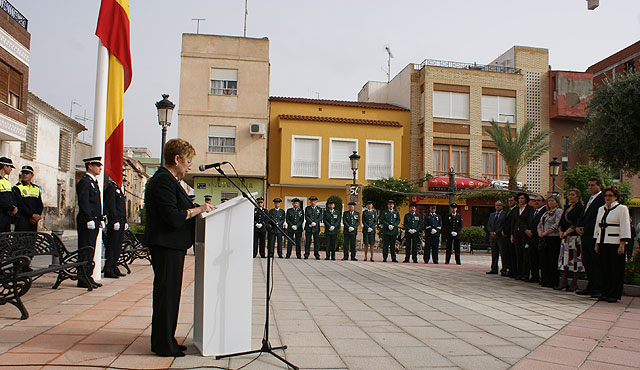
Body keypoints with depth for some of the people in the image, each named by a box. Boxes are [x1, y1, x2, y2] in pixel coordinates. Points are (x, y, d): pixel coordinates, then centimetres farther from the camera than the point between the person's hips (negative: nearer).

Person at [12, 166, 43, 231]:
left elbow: (40, 205, 14)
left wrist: (37, 216, -5)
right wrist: (33, 215, -16)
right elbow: (20, 204, -10)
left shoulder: (37, 188, 17)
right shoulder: (17, 188, 1)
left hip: (33, 221, 5)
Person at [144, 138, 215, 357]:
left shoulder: (168, 180, 19)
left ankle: (164, 341, 26)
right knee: (167, 293, -4)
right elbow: (173, 218, -23)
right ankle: (164, 345, 6)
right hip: (166, 246, -11)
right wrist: (198, 210, -13)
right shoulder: (163, 181, -16)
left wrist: (200, 209, 12)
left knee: (168, 294, 16)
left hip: (170, 246, 11)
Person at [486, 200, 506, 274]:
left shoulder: (505, 214, -1)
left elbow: (504, 225, -10)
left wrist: (496, 232, -14)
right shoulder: (491, 214, 18)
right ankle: (494, 269, 10)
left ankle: (504, 269, 2)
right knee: (494, 254, 7)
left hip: (501, 236, -5)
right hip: (493, 237, 6)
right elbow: (488, 225, 14)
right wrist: (491, 232, -4)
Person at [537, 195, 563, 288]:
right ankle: (545, 280, 16)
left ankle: (552, 282, 2)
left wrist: (545, 233, -14)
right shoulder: (546, 213, 20)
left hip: (553, 238, -7)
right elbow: (540, 224, 18)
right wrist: (540, 232, -2)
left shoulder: (559, 211, -4)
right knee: (543, 260, 8)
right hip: (544, 239, 8)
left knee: (552, 261, -4)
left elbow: (556, 225, -14)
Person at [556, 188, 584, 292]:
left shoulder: (580, 208, -6)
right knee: (565, 259, 6)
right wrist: (561, 232, 0)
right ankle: (563, 282, 8)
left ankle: (574, 283, 3)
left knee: (575, 258, -3)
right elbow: (562, 221, 16)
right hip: (565, 237, 8)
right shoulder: (567, 208, 18)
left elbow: (576, 224, -14)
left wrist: (566, 233, -15)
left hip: (574, 237, -7)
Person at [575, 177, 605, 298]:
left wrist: (585, 229, -13)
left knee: (596, 262, -3)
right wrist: (578, 227, 3)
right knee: (586, 261, 11)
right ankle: (590, 287, 19)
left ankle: (598, 289, 4)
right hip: (585, 235, 9)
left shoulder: (602, 199, -10)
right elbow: (583, 215, 21)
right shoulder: (589, 199, 20)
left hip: (594, 236, -9)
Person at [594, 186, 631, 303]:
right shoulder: (601, 209, 16)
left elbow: (625, 228, -8)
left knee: (616, 270, -1)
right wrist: (597, 243, 14)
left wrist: (622, 245, -14)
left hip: (615, 244, -5)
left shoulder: (622, 209, -3)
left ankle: (614, 295, 6)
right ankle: (605, 293, 14)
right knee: (605, 269, 7)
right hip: (603, 244, 6)